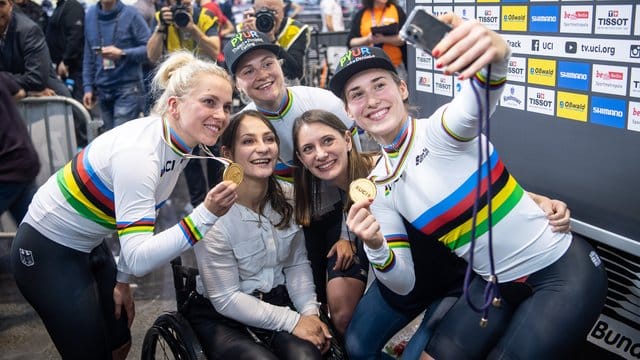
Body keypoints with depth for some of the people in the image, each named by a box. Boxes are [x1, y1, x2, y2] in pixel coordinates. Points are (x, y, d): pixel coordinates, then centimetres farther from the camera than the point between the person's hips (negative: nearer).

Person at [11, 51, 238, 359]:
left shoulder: (179, 143, -7)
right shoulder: (138, 150, -33)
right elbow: (139, 258, -37)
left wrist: (122, 280, 10)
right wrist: (206, 215, -45)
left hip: (88, 246, 8)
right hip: (47, 252, -8)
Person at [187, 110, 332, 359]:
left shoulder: (288, 197, -5)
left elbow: (297, 263, 4)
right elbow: (226, 299, -15)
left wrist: (310, 312, -12)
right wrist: (293, 321, -16)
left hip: (278, 300, 4)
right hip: (222, 315, -3)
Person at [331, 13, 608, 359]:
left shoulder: (441, 130, -17)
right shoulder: (378, 187, -2)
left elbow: (480, 98, -42)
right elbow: (403, 284, -4)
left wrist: (496, 54, -64)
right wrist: (374, 247, -24)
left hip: (563, 269, -5)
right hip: (496, 283, 6)